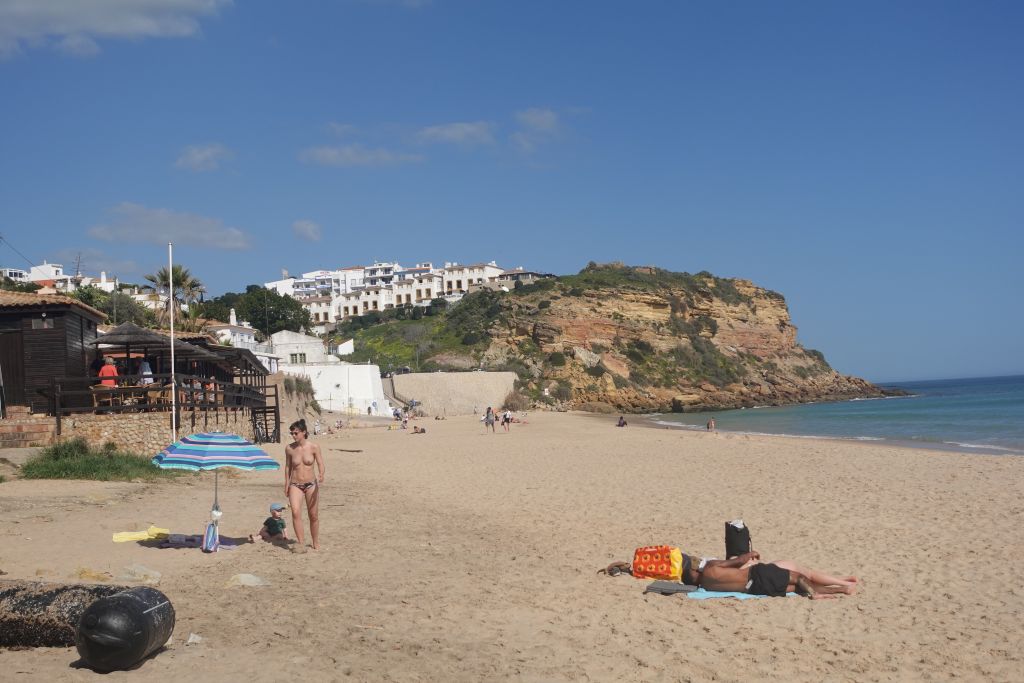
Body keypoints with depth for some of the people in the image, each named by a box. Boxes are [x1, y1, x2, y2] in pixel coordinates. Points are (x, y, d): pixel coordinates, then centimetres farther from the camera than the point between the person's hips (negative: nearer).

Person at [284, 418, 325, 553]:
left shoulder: (313, 447, -7)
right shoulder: (289, 448, -2)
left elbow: (320, 464, -9)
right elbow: (288, 467, 10)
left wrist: (321, 475, -30)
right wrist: (286, 485, 13)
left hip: (311, 485, 0)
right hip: (295, 485, 0)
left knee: (313, 516, 7)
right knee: (295, 512, -22)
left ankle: (316, 543, 25)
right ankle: (301, 542, -19)